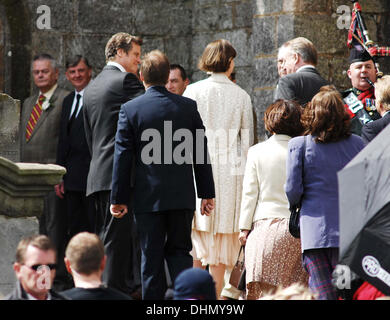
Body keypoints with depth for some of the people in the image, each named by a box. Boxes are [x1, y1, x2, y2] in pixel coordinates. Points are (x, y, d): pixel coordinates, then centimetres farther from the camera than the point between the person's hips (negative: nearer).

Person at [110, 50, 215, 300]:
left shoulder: (130, 109, -5)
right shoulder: (188, 106, 0)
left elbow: (123, 157, -4)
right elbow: (200, 153, 3)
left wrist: (118, 198, 2)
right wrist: (207, 193, 10)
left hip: (148, 196, -2)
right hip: (182, 195, 2)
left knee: (152, 258, 6)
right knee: (179, 251, 11)